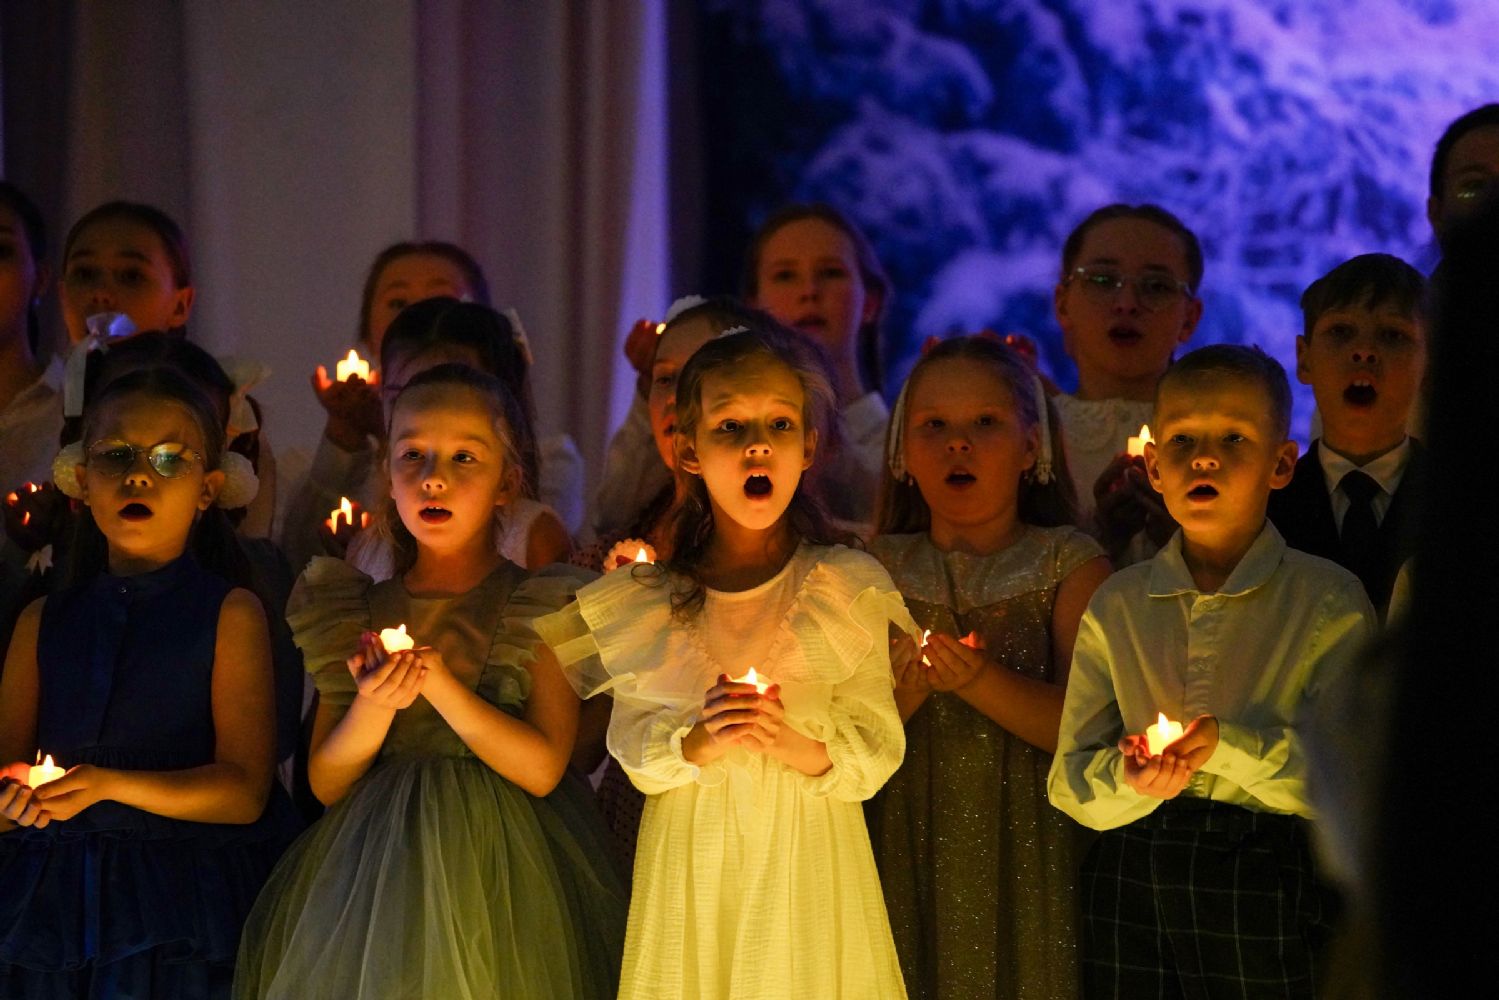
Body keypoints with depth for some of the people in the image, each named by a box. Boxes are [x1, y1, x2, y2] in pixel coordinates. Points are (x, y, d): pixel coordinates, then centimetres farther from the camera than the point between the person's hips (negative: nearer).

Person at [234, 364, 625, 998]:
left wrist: (441, 684, -20)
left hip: (494, 883, -2)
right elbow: (326, 784, 5)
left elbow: (541, 769, -12)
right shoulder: (355, 613, 6)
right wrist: (373, 707, -14)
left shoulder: (539, 609, -2)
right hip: (371, 874, 2)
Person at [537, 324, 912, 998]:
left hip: (805, 863, -1)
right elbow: (632, 750, -1)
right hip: (691, 865, 1)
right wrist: (697, 744, -20)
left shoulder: (847, 589, -1)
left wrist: (796, 745, -23)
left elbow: (878, 754, -6)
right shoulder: (646, 601, 3)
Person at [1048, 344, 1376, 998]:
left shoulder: (1329, 601, -2)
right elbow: (1069, 784, 4)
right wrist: (1129, 780, -18)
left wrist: (1228, 743, -24)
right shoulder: (1116, 606, 8)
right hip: (1132, 882, 2)